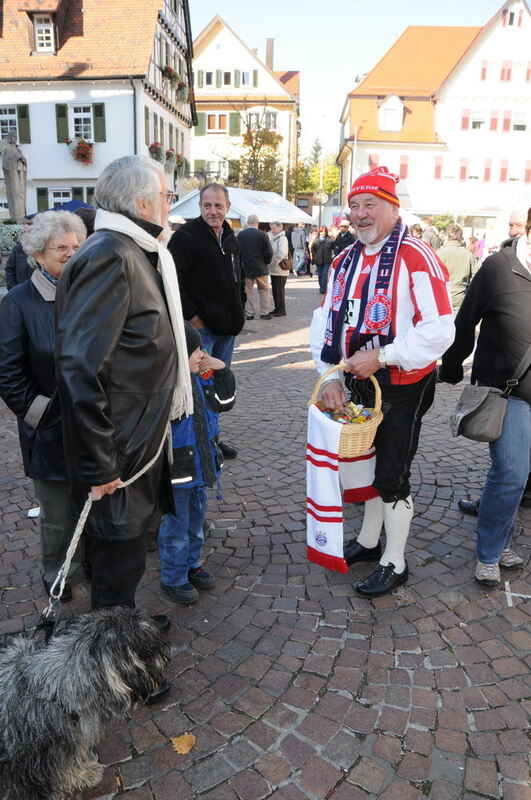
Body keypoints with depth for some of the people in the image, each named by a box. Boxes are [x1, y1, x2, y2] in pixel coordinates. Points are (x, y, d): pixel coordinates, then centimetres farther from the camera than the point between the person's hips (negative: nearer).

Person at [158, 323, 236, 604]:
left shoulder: (201, 379, 0)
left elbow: (225, 402, 9)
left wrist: (221, 371, -2)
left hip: (200, 465, 8)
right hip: (176, 473, -8)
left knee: (196, 519, 24)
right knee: (176, 526, 9)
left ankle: (191, 563, 45)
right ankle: (173, 578, 28)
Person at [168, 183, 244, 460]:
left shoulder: (230, 238, 14)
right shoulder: (187, 236, -11)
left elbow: (240, 277, 26)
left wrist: (238, 309, 14)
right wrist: (191, 315, -19)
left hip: (227, 327, 8)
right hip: (201, 326, -8)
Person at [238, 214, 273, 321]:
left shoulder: (240, 235, -3)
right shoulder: (263, 235, -10)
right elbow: (269, 253, -9)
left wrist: (242, 263, 13)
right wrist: (265, 262, 9)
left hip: (245, 268, 2)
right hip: (260, 268, -2)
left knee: (247, 291, 8)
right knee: (264, 290, 10)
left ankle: (249, 314, 9)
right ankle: (264, 313, 9)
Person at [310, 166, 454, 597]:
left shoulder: (416, 258, -17)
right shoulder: (346, 260, 6)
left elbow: (440, 331, -23)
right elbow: (328, 320, 7)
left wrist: (381, 356, -24)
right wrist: (330, 375, -3)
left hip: (404, 387, -7)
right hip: (359, 384, 7)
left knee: (392, 475, 2)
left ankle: (395, 564, 21)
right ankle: (368, 541, 39)